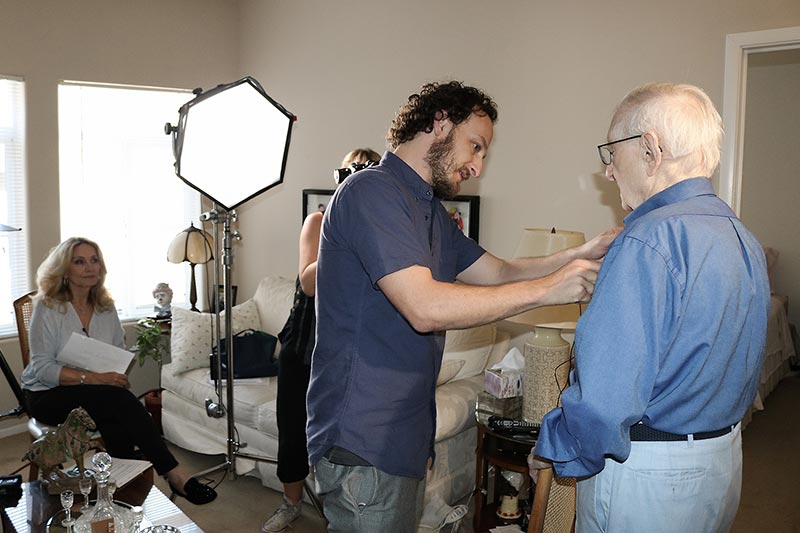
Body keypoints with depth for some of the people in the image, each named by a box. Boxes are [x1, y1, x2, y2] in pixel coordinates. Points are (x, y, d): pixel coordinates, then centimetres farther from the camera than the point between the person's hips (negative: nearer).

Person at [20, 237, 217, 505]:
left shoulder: (106, 306, 8)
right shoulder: (48, 307, -8)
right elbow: (42, 367, -14)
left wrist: (119, 374, -9)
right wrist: (92, 378, -26)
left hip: (97, 394, 5)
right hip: (48, 395, -5)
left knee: (120, 429, -31)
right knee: (121, 400, -32)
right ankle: (174, 474, -31)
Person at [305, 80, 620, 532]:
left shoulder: (432, 211, 17)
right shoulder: (372, 192, -16)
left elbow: (498, 273, 13)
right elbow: (425, 307, -26)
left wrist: (582, 254, -2)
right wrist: (547, 289, -22)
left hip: (406, 436, 9)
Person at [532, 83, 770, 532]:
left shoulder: (649, 242, -25)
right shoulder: (745, 239, 5)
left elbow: (603, 397, -29)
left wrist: (555, 452, -12)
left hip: (645, 475, -9)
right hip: (727, 461, 9)